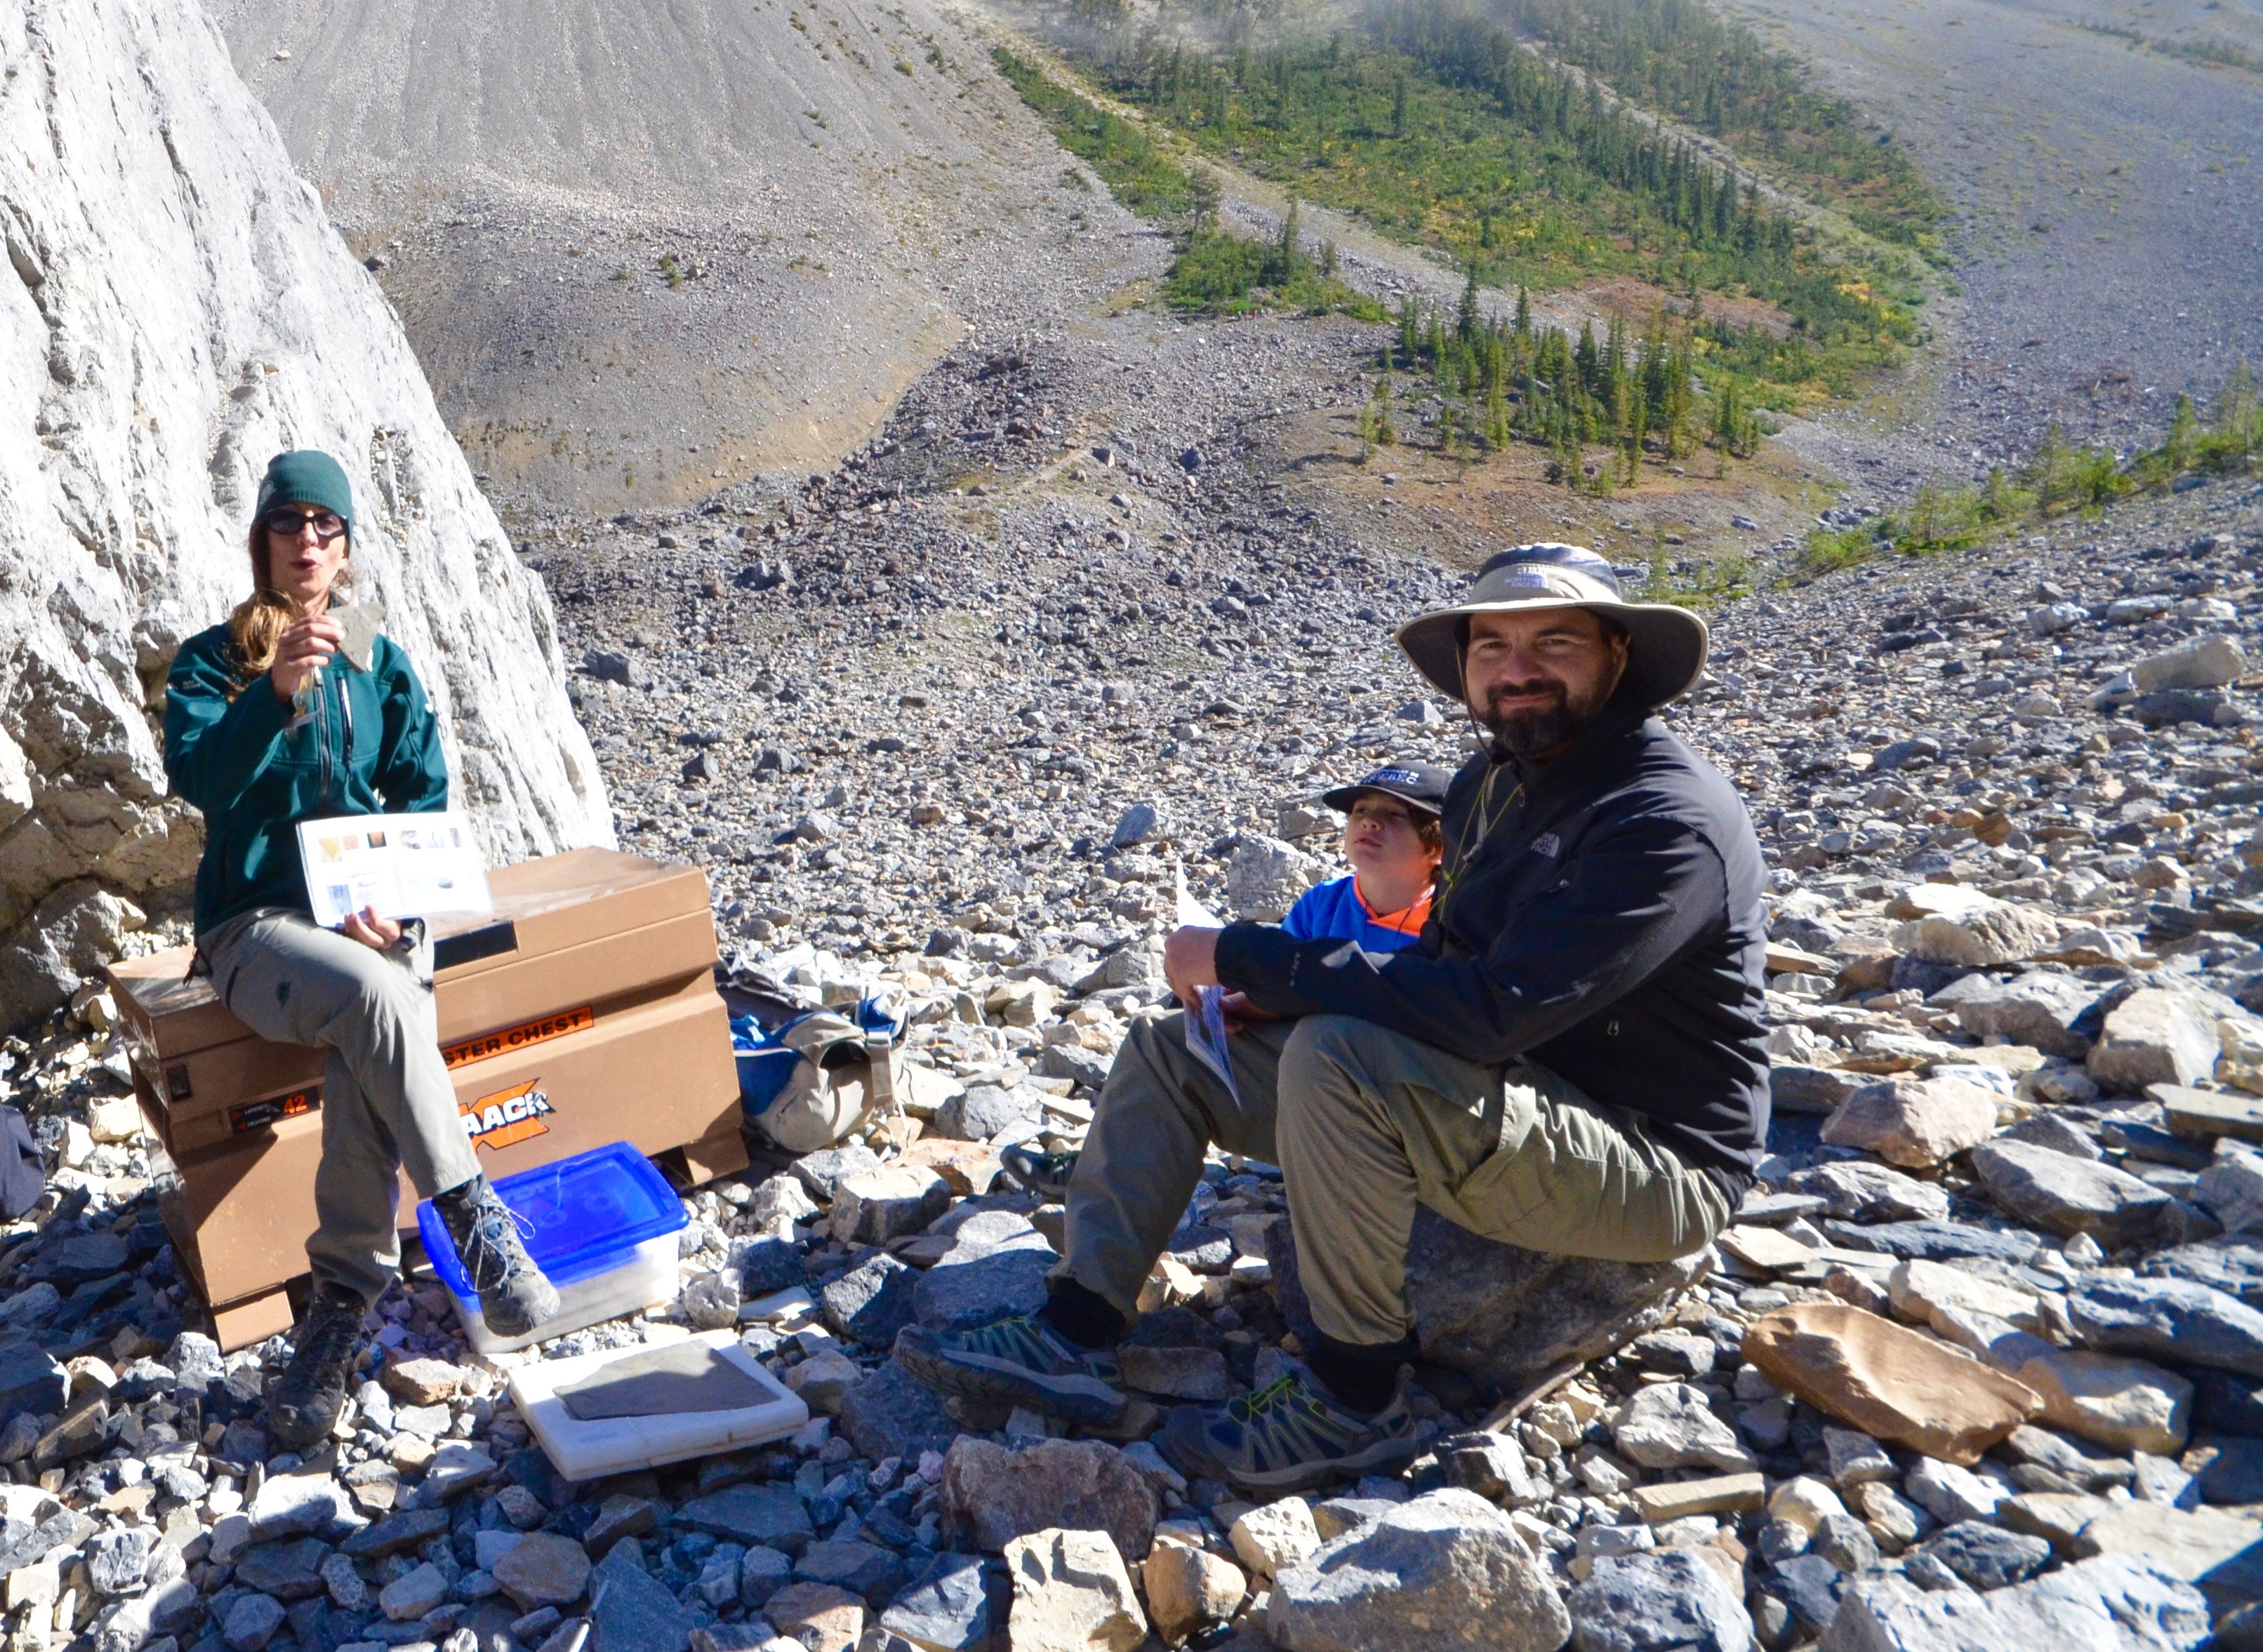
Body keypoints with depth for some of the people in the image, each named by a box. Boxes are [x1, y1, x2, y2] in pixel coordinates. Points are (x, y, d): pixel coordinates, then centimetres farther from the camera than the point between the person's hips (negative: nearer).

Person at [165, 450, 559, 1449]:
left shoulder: (379, 664, 14)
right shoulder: (211, 659, 4)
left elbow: (424, 792, 9)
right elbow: (195, 777, -14)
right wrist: (277, 689, -31)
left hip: (367, 915, 2)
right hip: (255, 925, -2)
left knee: (363, 1051, -31)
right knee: (373, 993, -35)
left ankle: (344, 1302, -23)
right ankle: (472, 1216, -23)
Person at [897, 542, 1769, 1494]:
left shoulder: (1667, 822, -22)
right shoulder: (1492, 782, 7)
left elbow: (1492, 1009, -33)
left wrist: (1247, 959, -25)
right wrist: (1263, 986, -6)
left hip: (1652, 1165, -9)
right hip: (1501, 1106, 9)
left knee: (1337, 1055, -35)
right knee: (1170, 1047, 4)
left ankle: (1357, 1400, -16)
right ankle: (1077, 1338, -1)